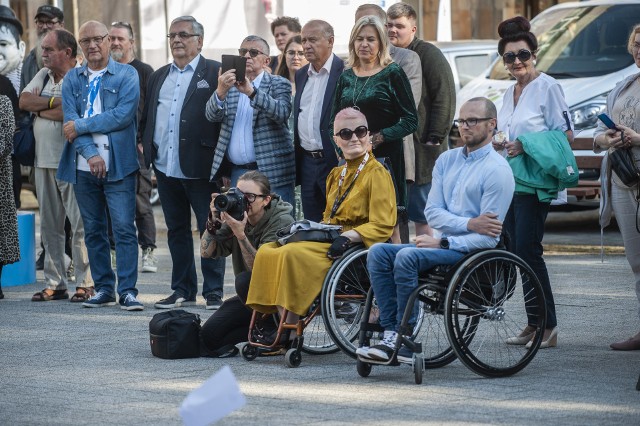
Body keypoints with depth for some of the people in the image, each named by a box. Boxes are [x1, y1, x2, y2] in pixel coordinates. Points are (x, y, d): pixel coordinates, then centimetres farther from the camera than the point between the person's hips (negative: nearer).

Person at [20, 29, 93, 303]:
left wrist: (38, 109, -7)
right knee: (49, 226, 9)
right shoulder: (43, 75, 15)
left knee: (80, 224, -7)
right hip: (44, 161, 7)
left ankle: (86, 283, -2)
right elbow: (24, 101, 3)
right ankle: (55, 284, 15)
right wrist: (53, 101, -10)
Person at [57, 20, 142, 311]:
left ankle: (127, 291, -8)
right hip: (84, 167, 4)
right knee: (93, 230, 8)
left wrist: (80, 126, -9)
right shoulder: (72, 79, 10)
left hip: (118, 165, -4)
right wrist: (90, 154, -14)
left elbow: (123, 115, -11)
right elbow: (70, 119, 0)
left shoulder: (127, 75, 2)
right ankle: (103, 289, 15)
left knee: (124, 228, -9)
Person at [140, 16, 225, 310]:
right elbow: (147, 117, 22)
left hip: (200, 169, -6)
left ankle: (214, 292, 6)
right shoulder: (159, 76, 17)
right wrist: (145, 147, 8)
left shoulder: (215, 73, -3)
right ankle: (182, 291, 20)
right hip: (166, 169, 6)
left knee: (210, 229, 0)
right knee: (177, 230, 12)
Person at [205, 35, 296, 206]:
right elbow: (212, 116, -2)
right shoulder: (230, 85, 13)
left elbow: (282, 113, -17)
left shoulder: (279, 84, 3)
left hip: (271, 172, -4)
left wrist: (251, 92, -30)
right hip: (237, 171, 4)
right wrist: (221, 91, -24)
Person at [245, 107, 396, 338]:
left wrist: (348, 236, -24)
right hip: (328, 238, 8)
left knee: (294, 254, -30)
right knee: (267, 251, -14)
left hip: (357, 248, -8)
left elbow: (383, 226, -12)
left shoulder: (377, 174, -4)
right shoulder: (337, 175, 21)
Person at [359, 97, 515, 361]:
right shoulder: (447, 160, 14)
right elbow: (432, 211, 5)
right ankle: (391, 333, -21)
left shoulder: (497, 170, -9)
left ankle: (404, 341, -24)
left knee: (407, 256, -29)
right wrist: (469, 224, -12)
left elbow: (488, 238, -14)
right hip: (444, 244, 8)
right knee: (378, 253, -13)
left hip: (473, 251, -8)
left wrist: (442, 243, -17)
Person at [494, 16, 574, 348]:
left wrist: (526, 147, -19)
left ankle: (548, 327, -7)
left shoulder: (547, 87, -8)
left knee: (528, 251, -12)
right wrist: (499, 144, 8)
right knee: (517, 253, 6)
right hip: (509, 181, 8)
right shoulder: (510, 92, 16)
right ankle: (534, 324, 12)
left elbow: (566, 135, -11)